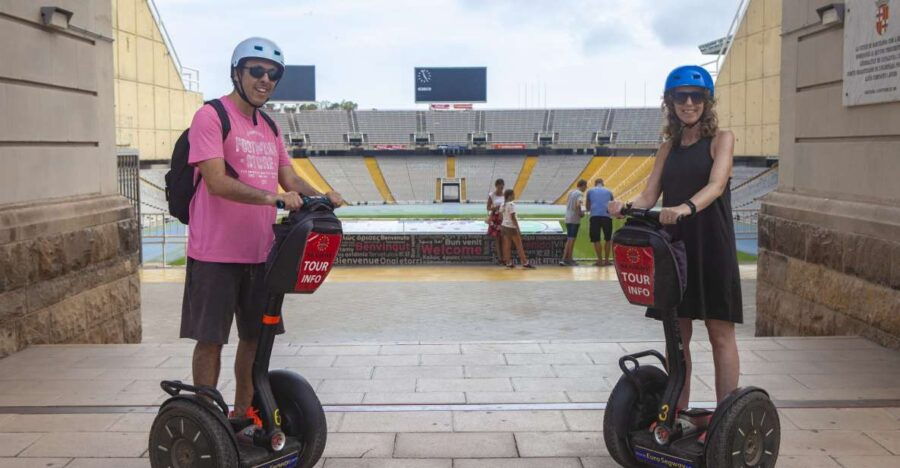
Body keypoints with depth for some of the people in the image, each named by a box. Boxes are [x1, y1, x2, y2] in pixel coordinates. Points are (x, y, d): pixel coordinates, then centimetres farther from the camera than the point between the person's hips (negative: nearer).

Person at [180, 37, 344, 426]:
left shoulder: (269, 128, 16)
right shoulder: (211, 117, -8)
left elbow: (290, 179, 13)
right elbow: (216, 181, -20)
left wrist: (320, 196, -7)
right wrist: (272, 197, -31)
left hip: (260, 252, 7)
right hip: (216, 252, -7)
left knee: (255, 335, 14)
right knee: (211, 338, 1)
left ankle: (242, 415, 28)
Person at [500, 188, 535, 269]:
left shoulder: (503, 204, 5)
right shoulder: (511, 204, -17)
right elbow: (513, 218, -19)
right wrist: (518, 229, -17)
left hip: (505, 226, 7)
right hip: (512, 227, -7)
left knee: (507, 245, 8)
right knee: (519, 245, 0)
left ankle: (508, 263, 9)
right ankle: (525, 263, 5)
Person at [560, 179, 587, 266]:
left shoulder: (571, 192, 13)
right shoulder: (580, 193, -11)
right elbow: (577, 205, -26)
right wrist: (580, 213, -10)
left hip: (568, 219, 8)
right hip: (575, 219, -7)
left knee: (569, 239, 13)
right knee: (572, 239, -1)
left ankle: (564, 258, 12)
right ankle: (568, 259, 2)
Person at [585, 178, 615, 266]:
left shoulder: (590, 191, 16)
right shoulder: (608, 191, 18)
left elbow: (587, 207, 22)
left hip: (594, 216, -1)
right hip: (607, 216, 1)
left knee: (596, 240, 3)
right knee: (608, 239, 13)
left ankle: (600, 260, 0)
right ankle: (606, 260, 13)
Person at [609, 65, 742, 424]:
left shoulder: (721, 139, 1)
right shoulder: (668, 147, 15)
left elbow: (716, 185, -17)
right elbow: (649, 196, 5)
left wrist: (687, 208, -37)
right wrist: (625, 208, -17)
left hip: (713, 247, -5)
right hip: (674, 246, 5)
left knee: (720, 333, -1)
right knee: (677, 334, 9)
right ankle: (678, 412, 18)